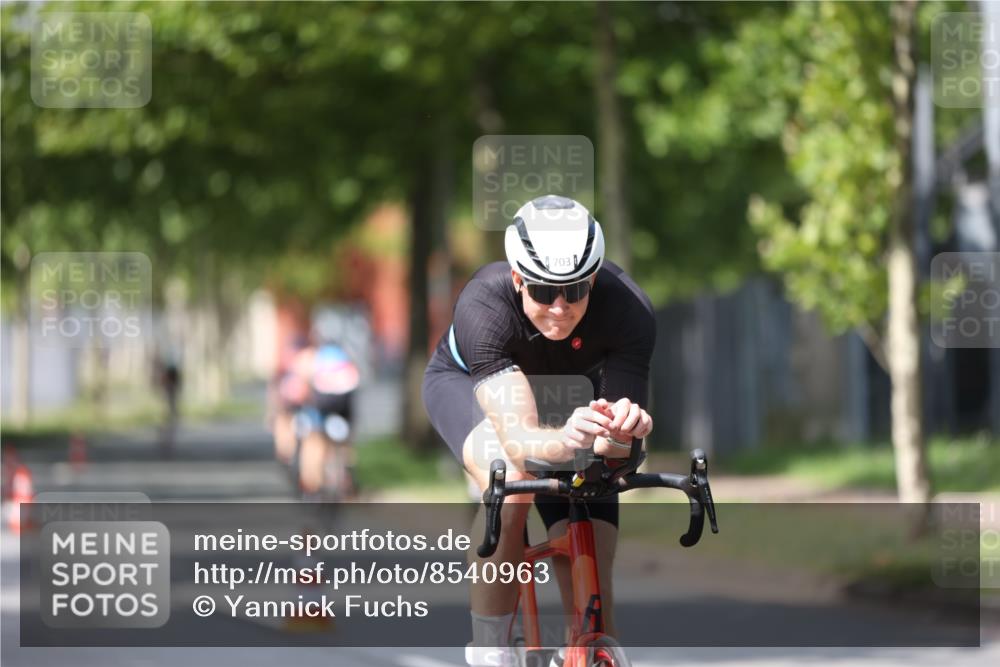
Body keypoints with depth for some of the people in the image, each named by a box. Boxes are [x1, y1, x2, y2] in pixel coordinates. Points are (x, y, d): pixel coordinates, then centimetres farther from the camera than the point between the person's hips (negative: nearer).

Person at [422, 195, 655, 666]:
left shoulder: (629, 311, -35)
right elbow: (519, 440, -49)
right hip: (467, 382, -2)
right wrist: (565, 441, -71)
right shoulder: (484, 305, -40)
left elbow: (617, 447, -36)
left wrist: (621, 429, -59)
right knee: (510, 482, -36)